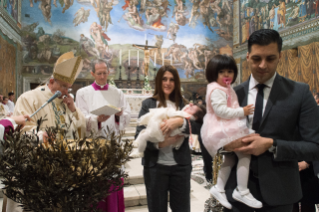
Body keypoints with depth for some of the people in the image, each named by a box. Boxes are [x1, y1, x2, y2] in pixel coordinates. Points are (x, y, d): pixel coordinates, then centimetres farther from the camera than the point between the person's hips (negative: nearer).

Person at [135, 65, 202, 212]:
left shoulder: (183, 104, 4)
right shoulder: (148, 104, 0)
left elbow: (198, 127, -8)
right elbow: (139, 135, -6)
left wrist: (180, 121, -26)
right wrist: (159, 144, -21)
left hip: (181, 165, 1)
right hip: (155, 165, -1)